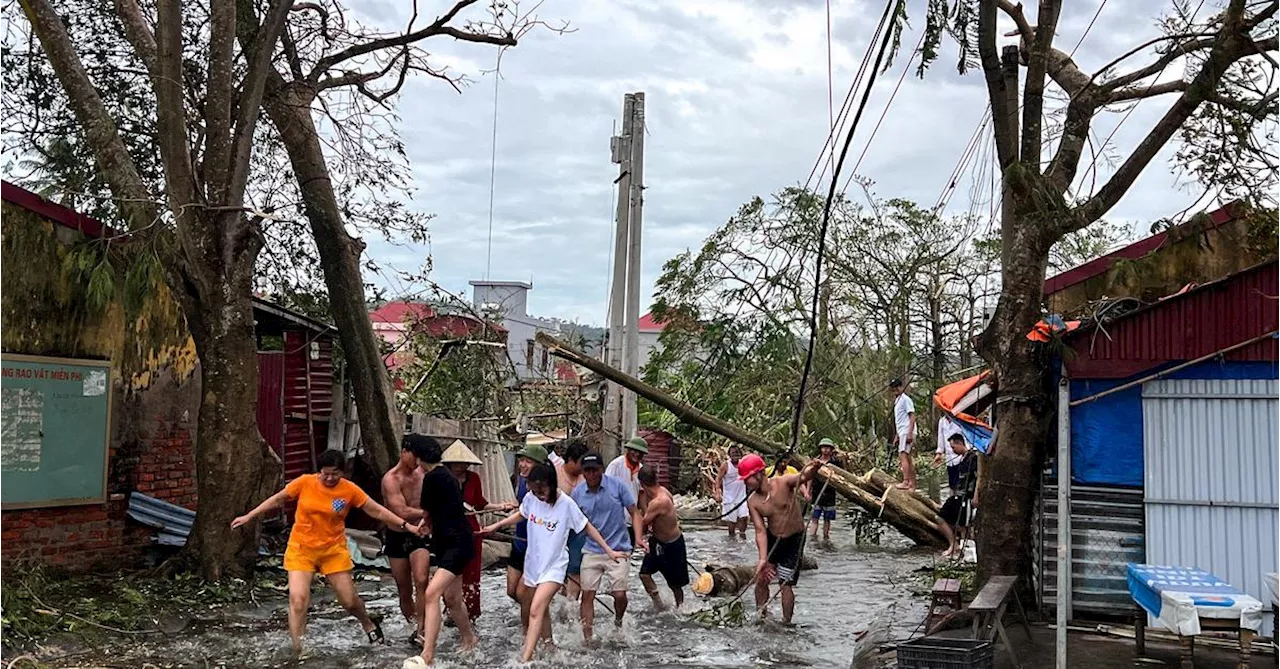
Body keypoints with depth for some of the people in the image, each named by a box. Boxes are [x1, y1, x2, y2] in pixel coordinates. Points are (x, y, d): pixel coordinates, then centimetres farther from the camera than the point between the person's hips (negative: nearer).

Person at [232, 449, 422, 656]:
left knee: (349, 600, 6)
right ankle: (297, 651, -4)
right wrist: (249, 517, 6)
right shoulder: (304, 482, -11)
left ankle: (369, 625, 38)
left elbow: (377, 511, -6)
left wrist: (407, 526, -10)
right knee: (298, 599, -14)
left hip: (334, 550, 0)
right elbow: (277, 500, 3)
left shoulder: (350, 490, -11)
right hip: (301, 549, 0)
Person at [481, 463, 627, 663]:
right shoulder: (530, 498, -7)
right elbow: (521, 515, 16)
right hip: (533, 562, 5)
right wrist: (497, 525, 11)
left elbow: (587, 527, -6)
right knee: (542, 610, 19)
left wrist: (608, 550, -5)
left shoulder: (566, 504, -19)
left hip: (554, 566, -5)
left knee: (536, 610, -19)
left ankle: (525, 660, -21)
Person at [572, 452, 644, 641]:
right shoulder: (577, 493, 0)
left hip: (618, 549, -2)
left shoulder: (618, 486, -7)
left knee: (619, 595, -6)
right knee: (587, 594, -2)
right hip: (591, 550, 2)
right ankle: (587, 638, 7)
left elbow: (634, 513, -2)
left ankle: (618, 622, 27)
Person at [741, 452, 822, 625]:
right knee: (761, 579, 7)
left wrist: (812, 468, -61)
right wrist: (763, 559, -27)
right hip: (772, 538, 4)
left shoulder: (783, 483, -22)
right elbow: (760, 531, -16)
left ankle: (786, 623, 11)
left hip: (794, 539, -4)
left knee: (785, 585, -4)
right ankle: (761, 616, 26)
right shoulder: (752, 501, -12)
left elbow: (803, 476, -36)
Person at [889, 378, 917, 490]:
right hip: (902, 433, 10)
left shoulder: (905, 399, -8)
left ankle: (905, 482, -22)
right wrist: (896, 436, 23)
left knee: (903, 456, -17)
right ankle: (912, 484, 11)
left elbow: (912, 417, -15)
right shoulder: (897, 401, 21)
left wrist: (909, 434, -22)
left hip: (907, 433, -10)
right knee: (907, 458, 9)